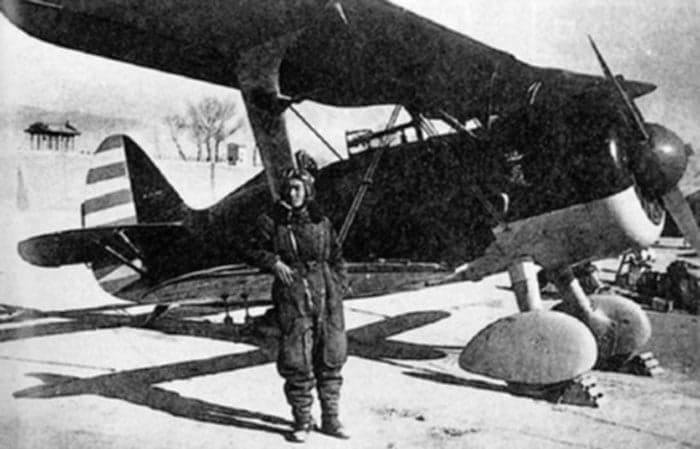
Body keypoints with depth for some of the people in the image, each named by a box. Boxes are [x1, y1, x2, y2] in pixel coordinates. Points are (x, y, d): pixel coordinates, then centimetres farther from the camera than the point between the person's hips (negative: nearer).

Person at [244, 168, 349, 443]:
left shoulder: (321, 222, 7)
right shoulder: (272, 222, 0)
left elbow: (337, 258, 14)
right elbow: (254, 252, 6)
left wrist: (338, 292, 7)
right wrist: (273, 262, -13)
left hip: (326, 296, 3)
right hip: (292, 297, -3)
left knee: (331, 359, 7)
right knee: (296, 362, -3)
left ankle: (330, 419, 20)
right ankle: (302, 422, 13)